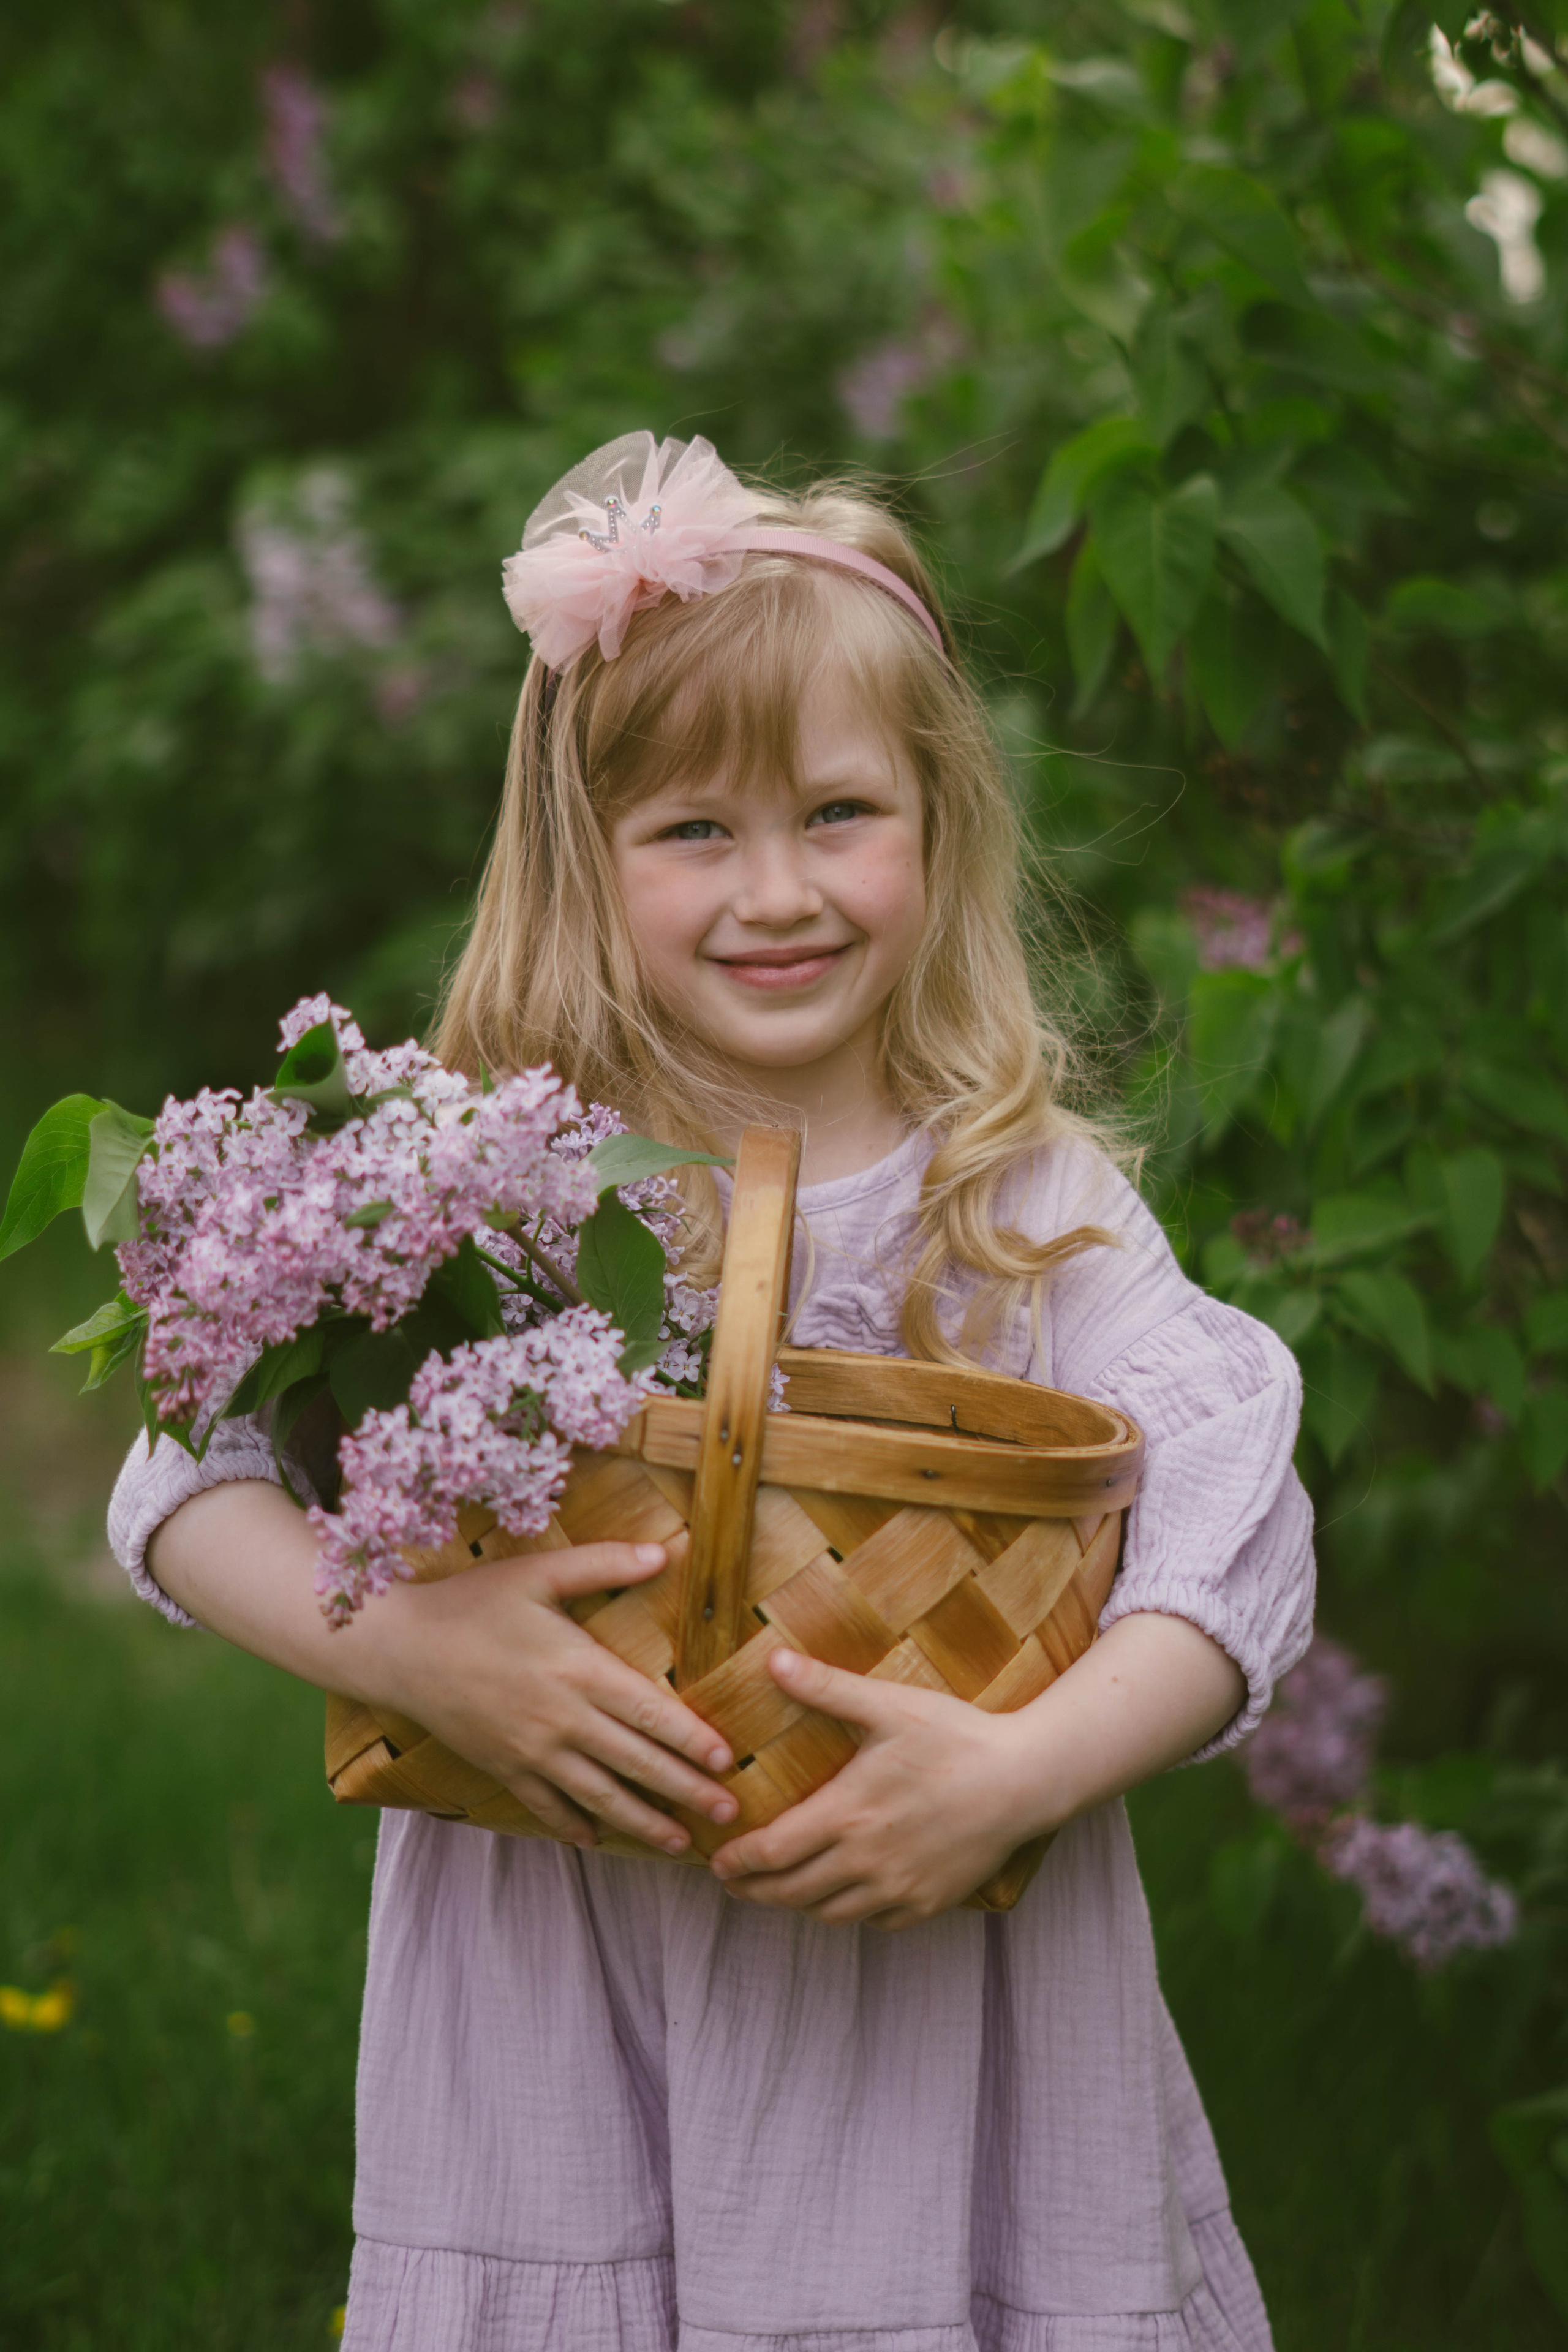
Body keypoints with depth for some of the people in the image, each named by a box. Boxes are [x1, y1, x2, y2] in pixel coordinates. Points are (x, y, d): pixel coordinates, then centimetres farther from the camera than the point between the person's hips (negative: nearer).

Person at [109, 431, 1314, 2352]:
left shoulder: (1027, 1207, -2)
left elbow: (1238, 1542, -10)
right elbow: (184, 1477, -5)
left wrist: (1023, 1767, -25)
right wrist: (407, 1646, -22)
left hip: (926, 2031, 0)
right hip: (558, 2032, 0)